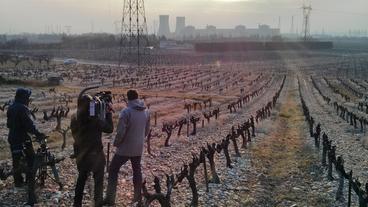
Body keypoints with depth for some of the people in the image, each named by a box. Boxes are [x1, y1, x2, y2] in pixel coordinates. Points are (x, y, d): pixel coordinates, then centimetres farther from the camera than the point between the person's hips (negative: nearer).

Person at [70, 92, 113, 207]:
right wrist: (108, 112, -7)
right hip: (96, 155, -5)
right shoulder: (95, 119, -23)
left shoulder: (74, 119, -7)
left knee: (81, 178, 25)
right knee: (98, 181, 12)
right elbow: (110, 128, -13)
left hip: (81, 154, 5)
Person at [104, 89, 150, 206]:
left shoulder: (126, 112, -18)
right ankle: (138, 197, 26)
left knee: (113, 170, 6)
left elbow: (121, 132, -20)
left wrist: (116, 143, -3)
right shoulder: (146, 112, 1)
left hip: (125, 148, -5)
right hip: (138, 148, 6)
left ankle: (110, 199, 3)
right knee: (137, 171, 20)